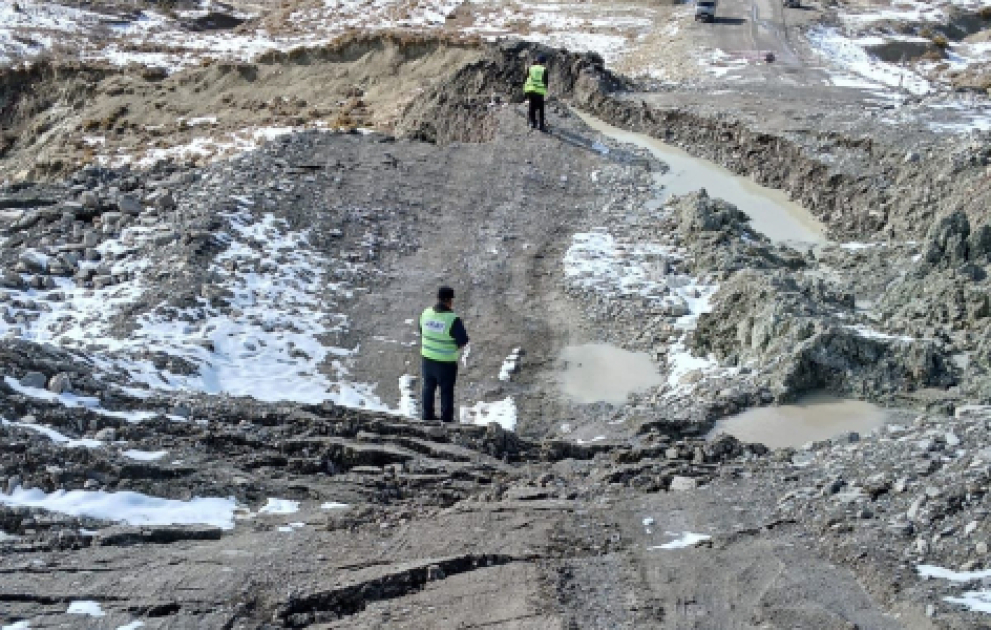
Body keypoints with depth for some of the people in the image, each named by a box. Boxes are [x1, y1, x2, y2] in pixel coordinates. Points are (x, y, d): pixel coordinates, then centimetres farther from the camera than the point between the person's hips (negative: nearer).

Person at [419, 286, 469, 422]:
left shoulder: (426, 313, -8)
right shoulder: (453, 319, -26)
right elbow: (463, 341, -18)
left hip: (427, 358, 5)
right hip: (446, 362, -5)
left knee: (429, 387, 23)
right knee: (446, 392, 12)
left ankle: (427, 416, 36)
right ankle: (446, 420, 23)